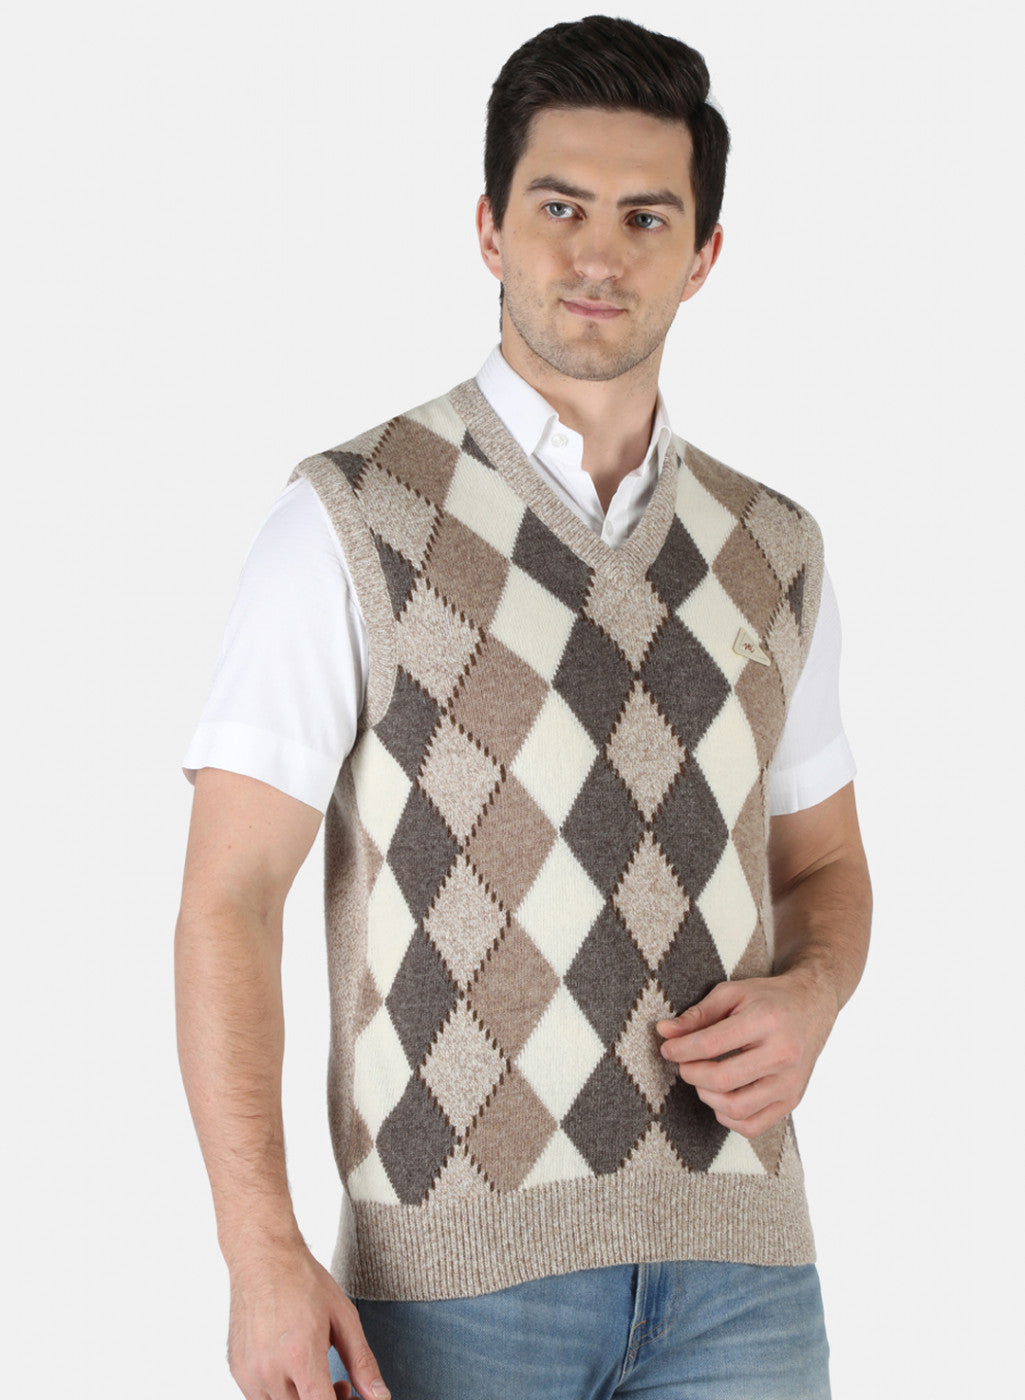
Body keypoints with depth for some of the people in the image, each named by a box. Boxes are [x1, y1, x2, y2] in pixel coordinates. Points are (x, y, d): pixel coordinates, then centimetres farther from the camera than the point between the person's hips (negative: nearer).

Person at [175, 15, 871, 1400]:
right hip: (457, 1269, -3)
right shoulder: (353, 523, -4)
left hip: (735, 1259, 4)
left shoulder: (774, 555, 10)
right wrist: (262, 1256, -15)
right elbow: (229, 897, -7)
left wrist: (808, 998, -4)